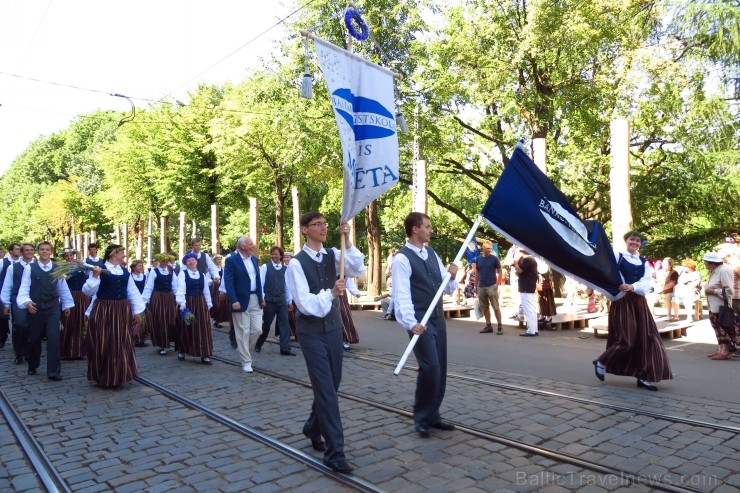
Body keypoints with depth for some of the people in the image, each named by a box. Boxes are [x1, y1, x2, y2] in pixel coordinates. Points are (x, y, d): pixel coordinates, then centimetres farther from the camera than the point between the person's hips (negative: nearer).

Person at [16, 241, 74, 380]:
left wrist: (67, 305, 17)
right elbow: (24, 287, -7)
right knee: (34, 339, 13)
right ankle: (32, 366, 36)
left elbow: (63, 288, 11)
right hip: (35, 308, -1)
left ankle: (54, 371, -1)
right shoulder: (29, 268, -2)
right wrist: (27, 302, -23)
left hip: (52, 308, 1)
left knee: (54, 339, -6)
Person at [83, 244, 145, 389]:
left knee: (121, 345, 10)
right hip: (103, 311, -5)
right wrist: (95, 276, -25)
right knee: (104, 346, 1)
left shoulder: (125, 272, 10)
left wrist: (137, 311, 11)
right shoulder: (99, 269, -6)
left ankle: (118, 377, 23)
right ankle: (104, 379, 15)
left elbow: (133, 292, 14)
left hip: (122, 312, 5)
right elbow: (88, 291, -12)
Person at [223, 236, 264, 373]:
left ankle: (243, 350, 27)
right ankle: (246, 361, 11)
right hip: (241, 300, -6)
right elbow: (228, 282, -13)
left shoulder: (254, 259, 12)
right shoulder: (231, 260, -8)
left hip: (255, 299, 6)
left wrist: (261, 297, 13)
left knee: (257, 329, 3)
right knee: (243, 332, 1)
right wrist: (234, 301, -20)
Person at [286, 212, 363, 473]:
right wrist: (331, 293, -33)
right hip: (311, 332, -5)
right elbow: (305, 303, -19)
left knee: (331, 385, 16)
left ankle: (313, 428, 41)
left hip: (334, 328, 6)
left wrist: (347, 242, -27)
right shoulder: (297, 263, -12)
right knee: (325, 389, -6)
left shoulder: (333, 255, 2)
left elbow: (357, 268, -17)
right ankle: (334, 451, 3)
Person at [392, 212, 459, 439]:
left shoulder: (432, 253, 12)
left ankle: (432, 415, 25)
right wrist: (410, 322, -30)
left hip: (438, 318, 8)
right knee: (430, 367, -13)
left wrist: (452, 277, -5)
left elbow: (448, 288, 17)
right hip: (421, 321, -8)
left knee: (440, 369, 11)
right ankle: (421, 419, 6)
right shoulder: (402, 258, -11)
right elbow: (401, 294, -19)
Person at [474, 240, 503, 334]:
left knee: (496, 307, -5)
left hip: (492, 286, -4)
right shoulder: (478, 259, 8)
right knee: (484, 308, 9)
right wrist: (476, 285, 9)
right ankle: (488, 326, 17)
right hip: (481, 287, 4)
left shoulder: (494, 258, -2)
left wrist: (497, 284, -9)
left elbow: (499, 271, 0)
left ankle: (500, 326, 0)